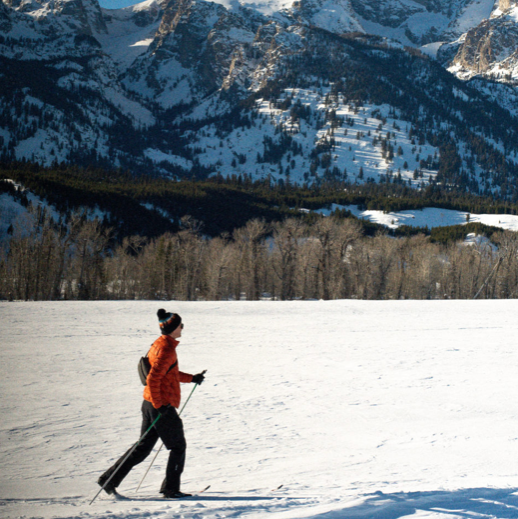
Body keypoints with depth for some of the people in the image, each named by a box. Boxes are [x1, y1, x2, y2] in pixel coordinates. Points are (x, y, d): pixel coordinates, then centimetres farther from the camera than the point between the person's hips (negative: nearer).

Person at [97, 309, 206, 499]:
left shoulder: (160, 345, 13)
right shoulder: (166, 350, -18)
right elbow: (153, 379, -25)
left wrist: (192, 378, 22)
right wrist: (159, 405, -22)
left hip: (150, 405, 10)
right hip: (162, 407, -10)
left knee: (143, 447, 13)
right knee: (178, 447, 5)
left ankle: (109, 479, 12)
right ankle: (170, 489, 12)